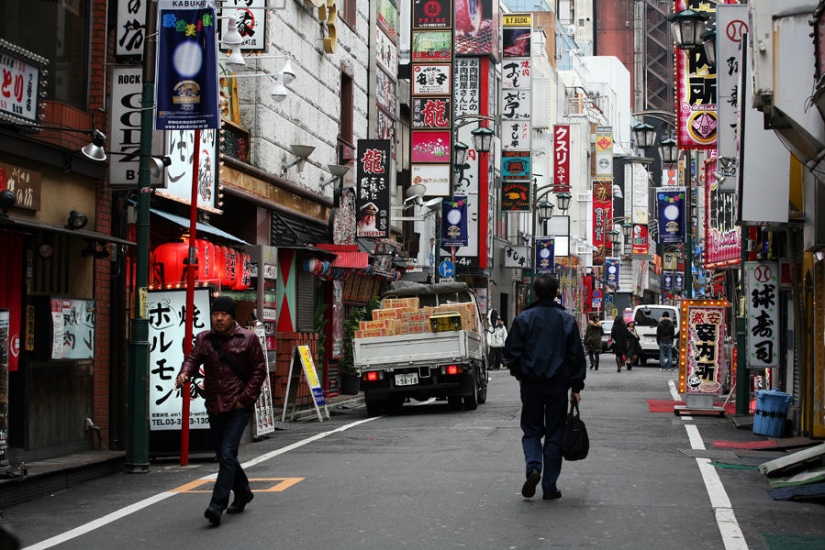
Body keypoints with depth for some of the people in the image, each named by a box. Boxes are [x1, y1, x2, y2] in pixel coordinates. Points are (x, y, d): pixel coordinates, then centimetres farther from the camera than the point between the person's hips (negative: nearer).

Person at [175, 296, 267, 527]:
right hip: (214, 406, 5)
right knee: (224, 456, 14)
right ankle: (243, 493, 35)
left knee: (227, 455, -14)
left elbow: (259, 370, -1)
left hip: (238, 407, -5)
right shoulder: (204, 339, 10)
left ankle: (217, 505, -17)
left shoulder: (247, 339, -1)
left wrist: (246, 398, -9)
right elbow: (193, 358, -4)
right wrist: (185, 373, -28)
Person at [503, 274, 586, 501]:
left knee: (531, 430, 13)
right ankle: (549, 486, 8)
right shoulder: (567, 321, -1)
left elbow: (512, 353, -2)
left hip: (531, 385, 0)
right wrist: (576, 387, 7)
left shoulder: (523, 319, -4)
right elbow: (577, 356, 0)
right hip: (558, 385, 0)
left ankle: (533, 467, -13)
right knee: (554, 435, 8)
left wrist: (520, 375, 15)